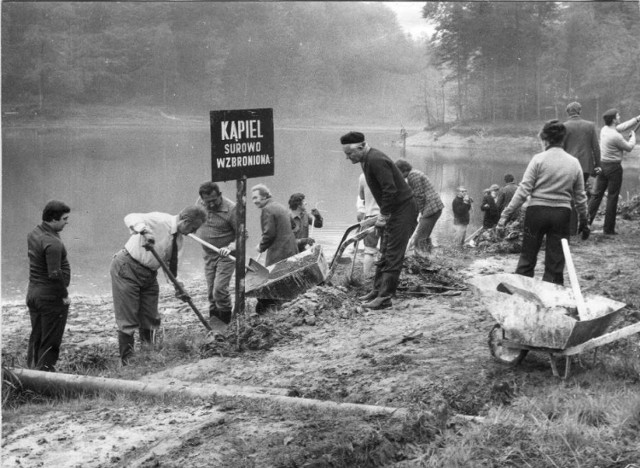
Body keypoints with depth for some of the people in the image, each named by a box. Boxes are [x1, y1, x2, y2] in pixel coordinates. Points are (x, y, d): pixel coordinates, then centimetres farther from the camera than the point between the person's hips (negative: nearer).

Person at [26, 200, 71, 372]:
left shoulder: (33, 234, 5)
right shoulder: (53, 243, -24)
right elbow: (55, 274, -26)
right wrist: (64, 294, -15)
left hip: (33, 292, 9)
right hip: (51, 296, -9)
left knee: (35, 338, 18)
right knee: (50, 343, 1)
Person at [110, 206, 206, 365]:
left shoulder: (179, 236, 3)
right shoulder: (160, 220, -22)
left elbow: (172, 263, 11)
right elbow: (130, 218, -35)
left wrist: (177, 286, 2)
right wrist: (144, 230, -54)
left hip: (149, 274, 8)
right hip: (127, 268, -8)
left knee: (150, 319, 11)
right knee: (128, 319, -4)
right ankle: (127, 362, 5)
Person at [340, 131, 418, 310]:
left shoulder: (376, 161, -22)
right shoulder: (368, 160, 10)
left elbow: (390, 190, -26)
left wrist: (383, 215, -18)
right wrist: (383, 214, 11)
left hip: (403, 209, -10)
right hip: (393, 210, 10)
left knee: (392, 255, -9)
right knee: (385, 253, 14)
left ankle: (384, 297, -7)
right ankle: (377, 291, 21)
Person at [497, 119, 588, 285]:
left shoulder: (539, 159, -7)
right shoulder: (574, 163, 4)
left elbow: (523, 190, -11)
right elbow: (580, 197, 8)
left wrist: (506, 213, -7)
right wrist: (584, 221, 20)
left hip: (537, 211, -2)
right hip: (562, 214, 3)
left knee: (527, 259, 7)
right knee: (555, 263, 8)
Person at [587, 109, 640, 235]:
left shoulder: (604, 130, 3)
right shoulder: (616, 136, -21)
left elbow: (622, 127, 16)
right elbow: (629, 147, -6)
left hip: (602, 165, 7)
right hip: (614, 167, -7)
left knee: (597, 194, 11)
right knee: (612, 197, 1)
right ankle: (608, 228, 5)